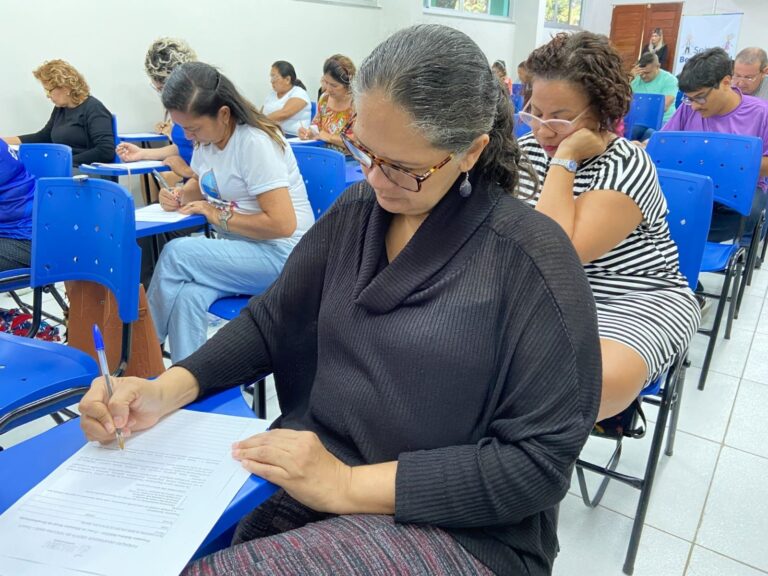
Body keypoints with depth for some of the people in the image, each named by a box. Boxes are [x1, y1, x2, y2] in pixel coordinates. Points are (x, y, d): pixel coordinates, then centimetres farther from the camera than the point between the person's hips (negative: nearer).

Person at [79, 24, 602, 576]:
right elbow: (272, 321, 8)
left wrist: (348, 486, -21)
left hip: (455, 527, -5)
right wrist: (167, 390, -9)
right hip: (308, 470, 5)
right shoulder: (355, 210, 2)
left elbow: (539, 458, -17)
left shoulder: (530, 256, -16)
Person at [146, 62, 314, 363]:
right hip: (236, 247, 7)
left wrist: (219, 217, -16)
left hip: (280, 253, -7)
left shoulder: (255, 143, -18)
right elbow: (200, 183, 27)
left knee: (175, 253, -24)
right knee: (186, 296, -25)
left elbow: (282, 224, -24)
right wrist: (179, 197, 3)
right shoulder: (207, 138, 6)